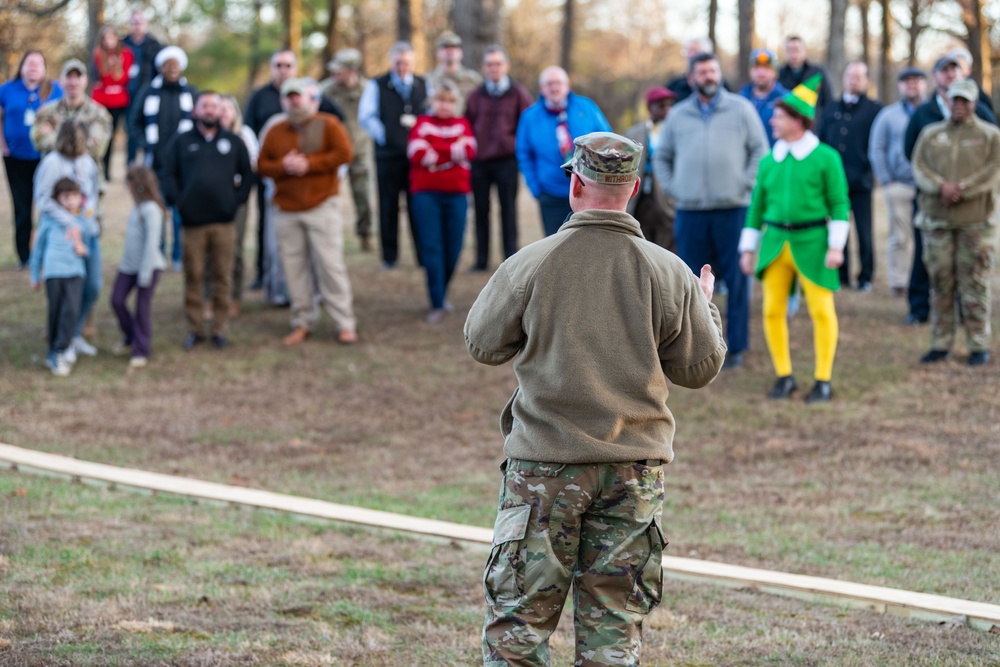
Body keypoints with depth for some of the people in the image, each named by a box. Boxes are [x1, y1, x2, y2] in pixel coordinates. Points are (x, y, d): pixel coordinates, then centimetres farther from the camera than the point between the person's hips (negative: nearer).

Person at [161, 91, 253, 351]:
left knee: (222, 277, 2)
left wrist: (237, 200, 3)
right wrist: (177, 201, -5)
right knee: (193, 276, 0)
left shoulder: (234, 142, 11)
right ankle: (194, 329, 8)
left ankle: (219, 329, 9)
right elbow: (168, 174, 7)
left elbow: (247, 175, 14)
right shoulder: (180, 142, 9)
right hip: (192, 221, -1)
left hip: (225, 222, 1)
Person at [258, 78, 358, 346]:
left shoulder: (328, 125, 1)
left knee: (330, 264, -7)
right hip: (286, 211, 4)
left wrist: (309, 164, -14)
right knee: (294, 268, 3)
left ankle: (344, 324, -3)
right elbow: (262, 165, 9)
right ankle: (303, 323, 12)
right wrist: (283, 166, -11)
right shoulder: (276, 131, 12)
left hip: (322, 206, -4)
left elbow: (344, 153, -10)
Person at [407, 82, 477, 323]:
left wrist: (433, 151, -10)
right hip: (426, 193, -2)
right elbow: (417, 153, -11)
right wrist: (452, 152, -8)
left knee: (453, 247, 2)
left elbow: (468, 150, -8)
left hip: (456, 194, 2)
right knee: (431, 247, -8)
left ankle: (442, 292, 24)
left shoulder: (462, 125, 12)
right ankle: (437, 304, -6)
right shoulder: (422, 124, 7)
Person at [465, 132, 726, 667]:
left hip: (545, 466, -2)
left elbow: (482, 345, 3)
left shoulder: (529, 266, -9)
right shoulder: (669, 273, -4)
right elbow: (700, 368, 5)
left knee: (518, 617, 5)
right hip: (635, 470, 2)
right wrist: (707, 308, 23)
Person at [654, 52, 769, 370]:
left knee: (737, 281, -1)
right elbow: (661, 157, 21)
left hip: (732, 210, -2)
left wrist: (745, 184, -4)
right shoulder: (678, 115, 13)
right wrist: (671, 187, 7)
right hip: (690, 212, 2)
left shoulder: (741, 109, 6)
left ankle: (736, 347, 5)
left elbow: (760, 150, 5)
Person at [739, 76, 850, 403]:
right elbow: (757, 207, 15)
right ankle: (784, 376, 14)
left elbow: (840, 204, -3)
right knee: (773, 311, 1)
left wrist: (836, 246, -11)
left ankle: (823, 381, 7)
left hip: (811, 242, -4)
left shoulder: (826, 158, -4)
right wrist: (747, 249, 12)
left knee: (822, 310, -3)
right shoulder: (769, 162, 9)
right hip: (776, 242, 4)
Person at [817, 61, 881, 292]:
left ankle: (866, 277, 7)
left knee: (864, 232, 0)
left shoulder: (874, 110, 4)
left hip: (861, 181, -3)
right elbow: (820, 140, 16)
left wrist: (870, 169, -8)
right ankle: (841, 275, 13)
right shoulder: (831, 109, 15)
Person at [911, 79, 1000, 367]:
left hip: (975, 221, -3)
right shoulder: (930, 134, 14)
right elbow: (919, 168, 2)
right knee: (940, 283, 3)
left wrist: (962, 190, -17)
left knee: (974, 284, -4)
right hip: (937, 219, 3)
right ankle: (941, 343, 10)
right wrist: (941, 187, -16)